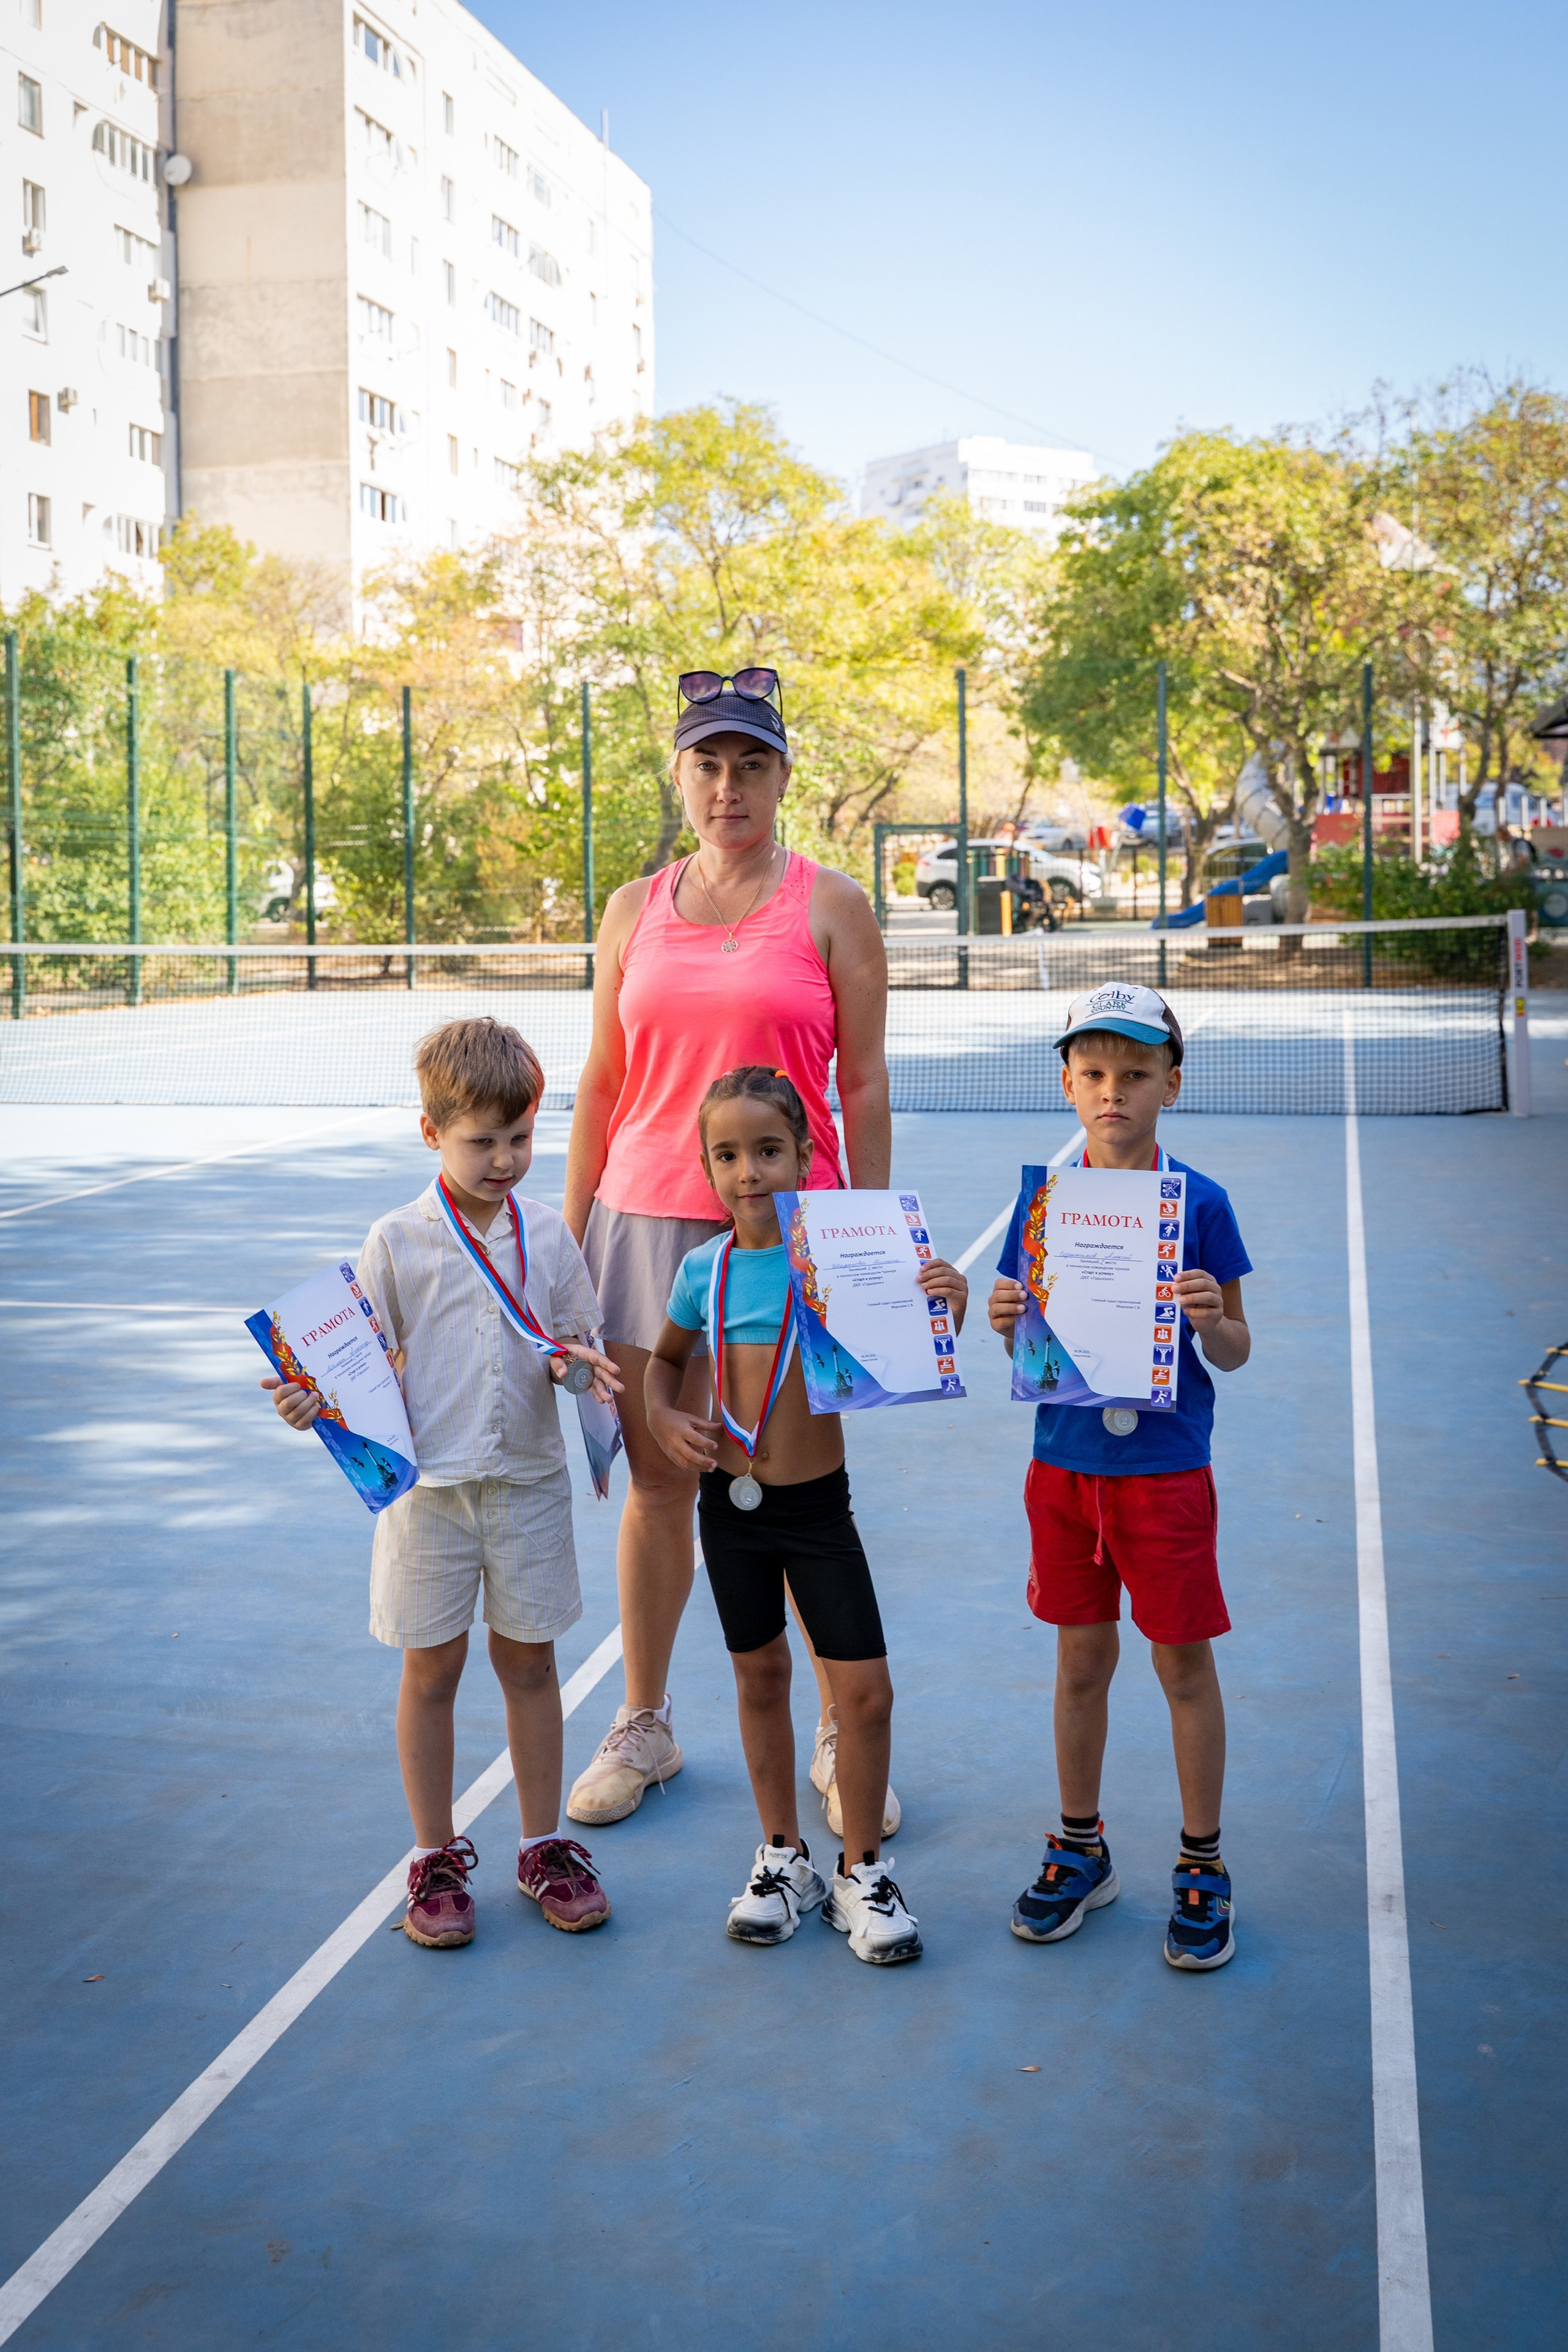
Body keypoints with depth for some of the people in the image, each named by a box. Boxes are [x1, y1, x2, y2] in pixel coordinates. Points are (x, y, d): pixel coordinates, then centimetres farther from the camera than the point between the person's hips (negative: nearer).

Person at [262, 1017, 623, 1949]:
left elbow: (572, 1341, 9)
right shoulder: (396, 1242, -5)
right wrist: (314, 1401, -19)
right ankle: (436, 1858, 22)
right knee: (432, 1669, 7)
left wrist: (587, 1366, -13)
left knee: (529, 1660, 11)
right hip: (431, 1484, -2)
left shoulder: (549, 1234, 2)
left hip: (529, 1479, 2)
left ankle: (545, 1846, 25)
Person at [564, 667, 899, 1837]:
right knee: (658, 1485, 10)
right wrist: (570, 1237, 9)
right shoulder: (635, 910, 10)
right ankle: (643, 1728, 24)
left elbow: (865, 1087, 0)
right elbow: (603, 1083, 12)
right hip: (645, 1219, 3)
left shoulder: (831, 906, 1)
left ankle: (841, 1742, 17)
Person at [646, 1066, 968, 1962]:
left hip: (818, 1507, -2)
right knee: (760, 1677, 14)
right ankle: (785, 1859, 31)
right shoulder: (705, 1269, -2)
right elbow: (666, 1359, 17)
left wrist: (947, 1310, -25)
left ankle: (863, 1872, 16)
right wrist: (665, 1417, -2)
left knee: (867, 1690, -4)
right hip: (732, 1502, 3)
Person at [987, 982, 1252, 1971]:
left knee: (1185, 1663, 5)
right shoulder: (1044, 1197, 1)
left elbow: (1235, 1352, -3)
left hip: (1166, 1467, -3)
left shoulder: (1199, 1203, -6)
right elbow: (1025, 1349, 7)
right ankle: (1081, 1851, 28)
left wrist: (1211, 1321, -24)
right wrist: (1005, 1321, -15)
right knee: (1082, 1657, 13)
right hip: (1064, 1463, 3)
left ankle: (1203, 1867, 20)